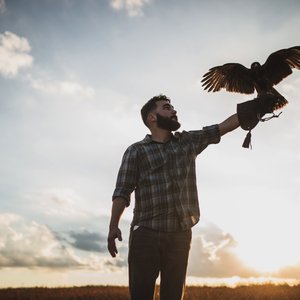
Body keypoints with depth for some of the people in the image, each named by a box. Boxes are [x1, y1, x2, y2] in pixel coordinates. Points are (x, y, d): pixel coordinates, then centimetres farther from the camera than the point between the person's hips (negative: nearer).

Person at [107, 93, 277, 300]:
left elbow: (224, 127, 13)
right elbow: (122, 193, -2)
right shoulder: (136, 151, 5)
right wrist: (114, 225, -16)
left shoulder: (188, 141, 16)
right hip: (146, 235, -3)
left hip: (180, 235, 4)